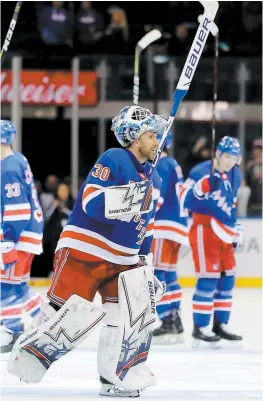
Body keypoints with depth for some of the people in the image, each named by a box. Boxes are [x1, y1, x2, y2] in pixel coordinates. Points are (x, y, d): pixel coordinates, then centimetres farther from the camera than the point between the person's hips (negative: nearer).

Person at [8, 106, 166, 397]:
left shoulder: (153, 179, 13)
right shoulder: (113, 161, -14)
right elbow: (92, 203, -24)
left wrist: (146, 267, 18)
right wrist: (129, 195, -37)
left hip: (121, 261, 8)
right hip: (83, 252, -8)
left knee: (139, 309, -6)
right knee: (71, 315, -12)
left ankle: (116, 377, 1)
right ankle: (26, 356, 7)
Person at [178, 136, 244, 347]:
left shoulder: (235, 175, 11)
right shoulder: (202, 173, -16)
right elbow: (184, 199, -20)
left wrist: (236, 228, 23)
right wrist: (203, 188, -34)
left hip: (224, 233, 8)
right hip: (203, 230, -8)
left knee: (227, 279, 11)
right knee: (208, 280, -11)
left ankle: (220, 325, 21)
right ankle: (200, 329, -7)